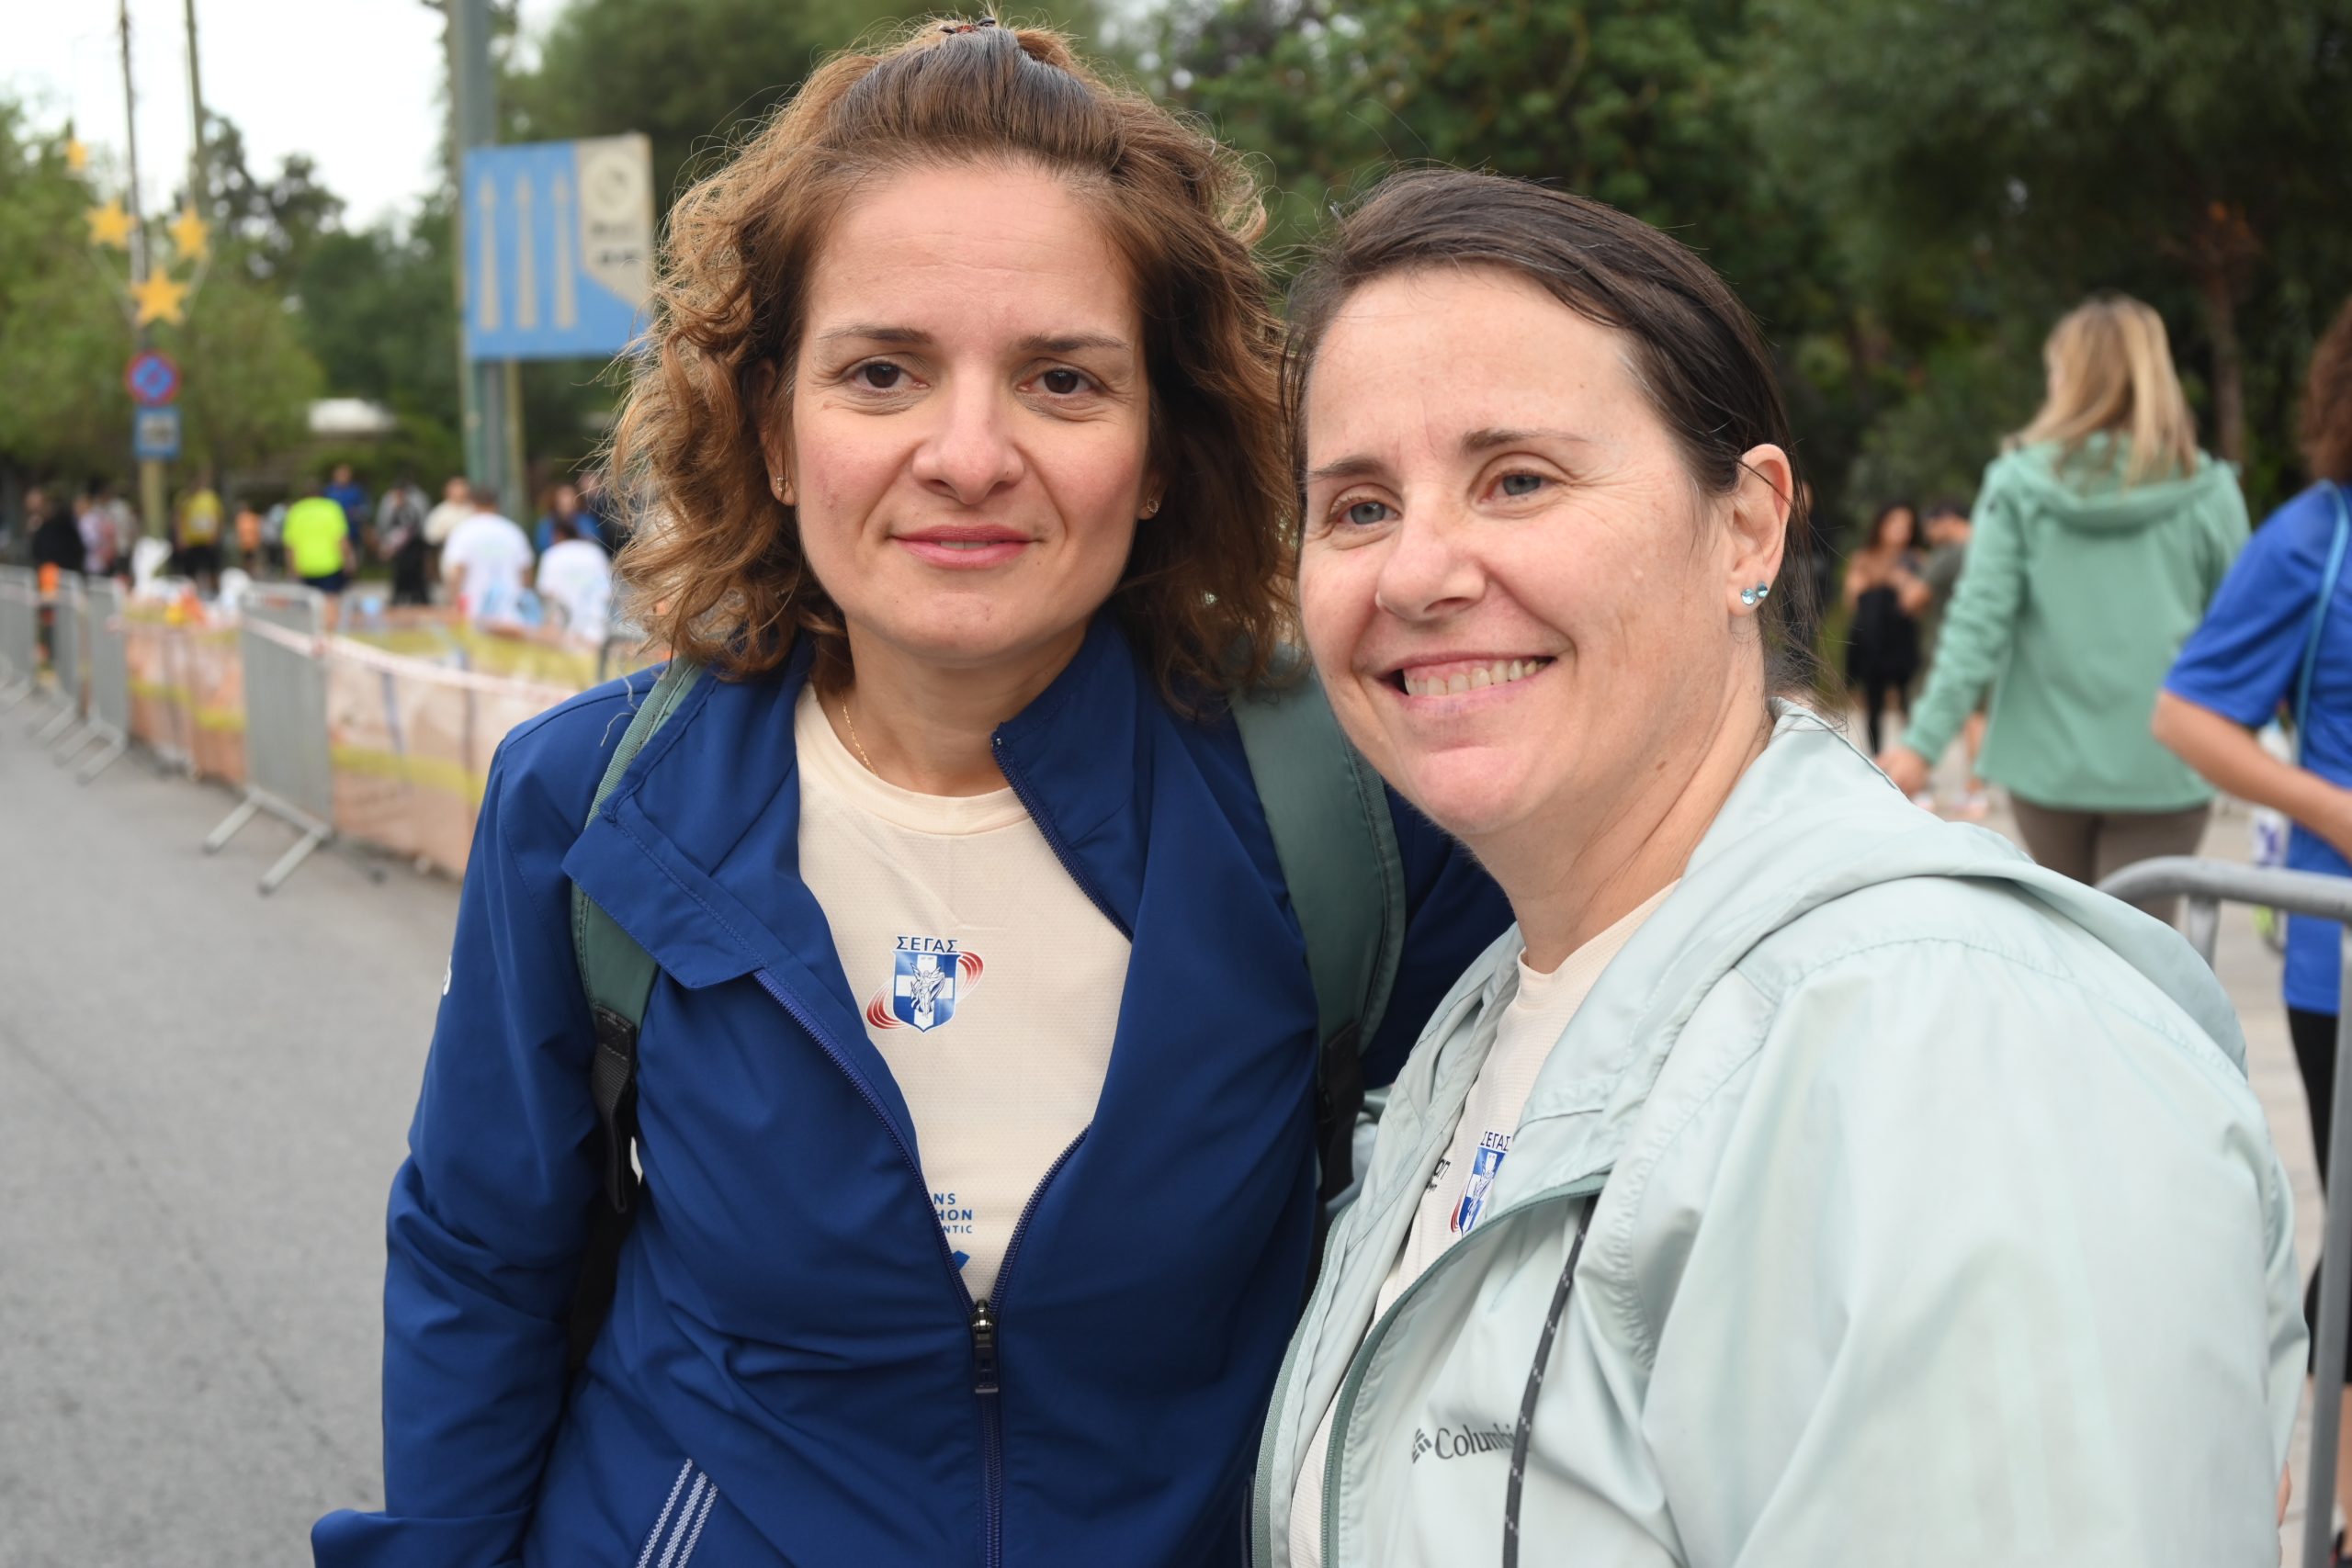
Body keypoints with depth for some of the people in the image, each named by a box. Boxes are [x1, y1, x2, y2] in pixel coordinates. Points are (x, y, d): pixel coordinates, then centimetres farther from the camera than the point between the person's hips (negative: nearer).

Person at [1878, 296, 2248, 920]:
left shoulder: (2019, 482, -4)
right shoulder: (2207, 492, -3)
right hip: (2161, 767, -1)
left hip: (2048, 758, 1)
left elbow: (1979, 622, -10)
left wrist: (1924, 740, -9)